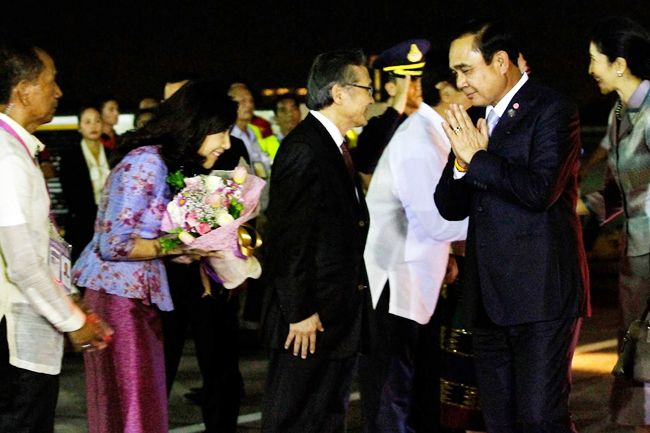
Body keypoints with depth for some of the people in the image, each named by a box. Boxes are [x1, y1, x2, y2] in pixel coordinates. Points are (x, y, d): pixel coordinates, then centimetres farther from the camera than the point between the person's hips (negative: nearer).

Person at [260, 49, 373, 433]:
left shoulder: (336, 146, 15)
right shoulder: (304, 148, -16)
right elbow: (288, 237, -20)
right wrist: (299, 312, -20)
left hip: (338, 315, 10)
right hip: (310, 320, -10)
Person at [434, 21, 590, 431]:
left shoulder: (552, 110, -6)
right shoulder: (476, 122, 17)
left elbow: (540, 190, -20)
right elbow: (450, 208, 15)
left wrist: (478, 157, -10)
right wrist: (461, 162, -4)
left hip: (541, 293, -7)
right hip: (489, 297, 8)